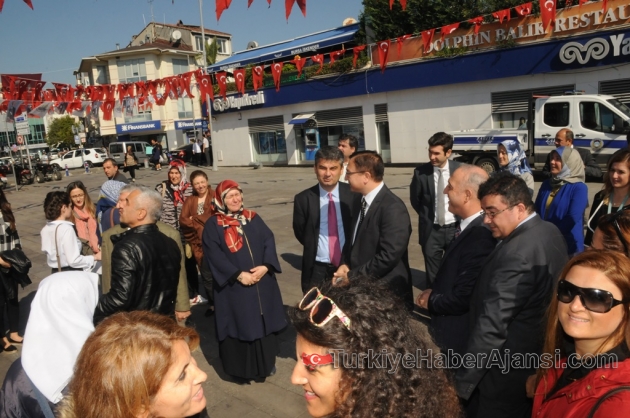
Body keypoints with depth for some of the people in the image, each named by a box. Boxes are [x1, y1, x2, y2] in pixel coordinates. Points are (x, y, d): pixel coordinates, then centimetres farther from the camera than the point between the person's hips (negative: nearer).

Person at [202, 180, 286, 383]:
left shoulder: (254, 219, 9)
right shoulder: (213, 225, -4)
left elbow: (269, 242, 2)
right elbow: (214, 255, -12)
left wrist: (265, 266, -15)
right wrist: (238, 275, -19)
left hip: (262, 283, 4)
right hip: (233, 287, -4)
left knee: (264, 322, 12)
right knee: (240, 325, 4)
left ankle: (265, 364, 29)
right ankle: (241, 369, 21)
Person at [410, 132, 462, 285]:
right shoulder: (421, 171, -9)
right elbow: (415, 199, 4)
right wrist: (426, 217, 6)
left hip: (454, 227, 1)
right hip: (431, 229, 0)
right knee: (433, 272, 9)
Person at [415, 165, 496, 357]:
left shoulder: (480, 236, -28)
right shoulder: (469, 226, 1)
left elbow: (462, 298, -27)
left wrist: (430, 301, -12)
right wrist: (434, 293, -3)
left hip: (459, 338, -8)